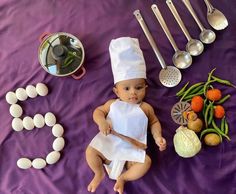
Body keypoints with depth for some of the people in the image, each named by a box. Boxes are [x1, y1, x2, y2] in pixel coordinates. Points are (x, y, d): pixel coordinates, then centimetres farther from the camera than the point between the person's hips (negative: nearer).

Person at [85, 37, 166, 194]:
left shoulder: (146, 108, 3)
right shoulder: (112, 104, 4)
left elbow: (154, 122, 14)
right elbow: (98, 111, 8)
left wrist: (158, 137, -4)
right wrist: (102, 122, -15)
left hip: (132, 150, -1)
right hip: (108, 144, 1)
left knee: (146, 162, -23)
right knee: (90, 151, -16)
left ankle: (122, 178, -4)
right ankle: (99, 174, 9)